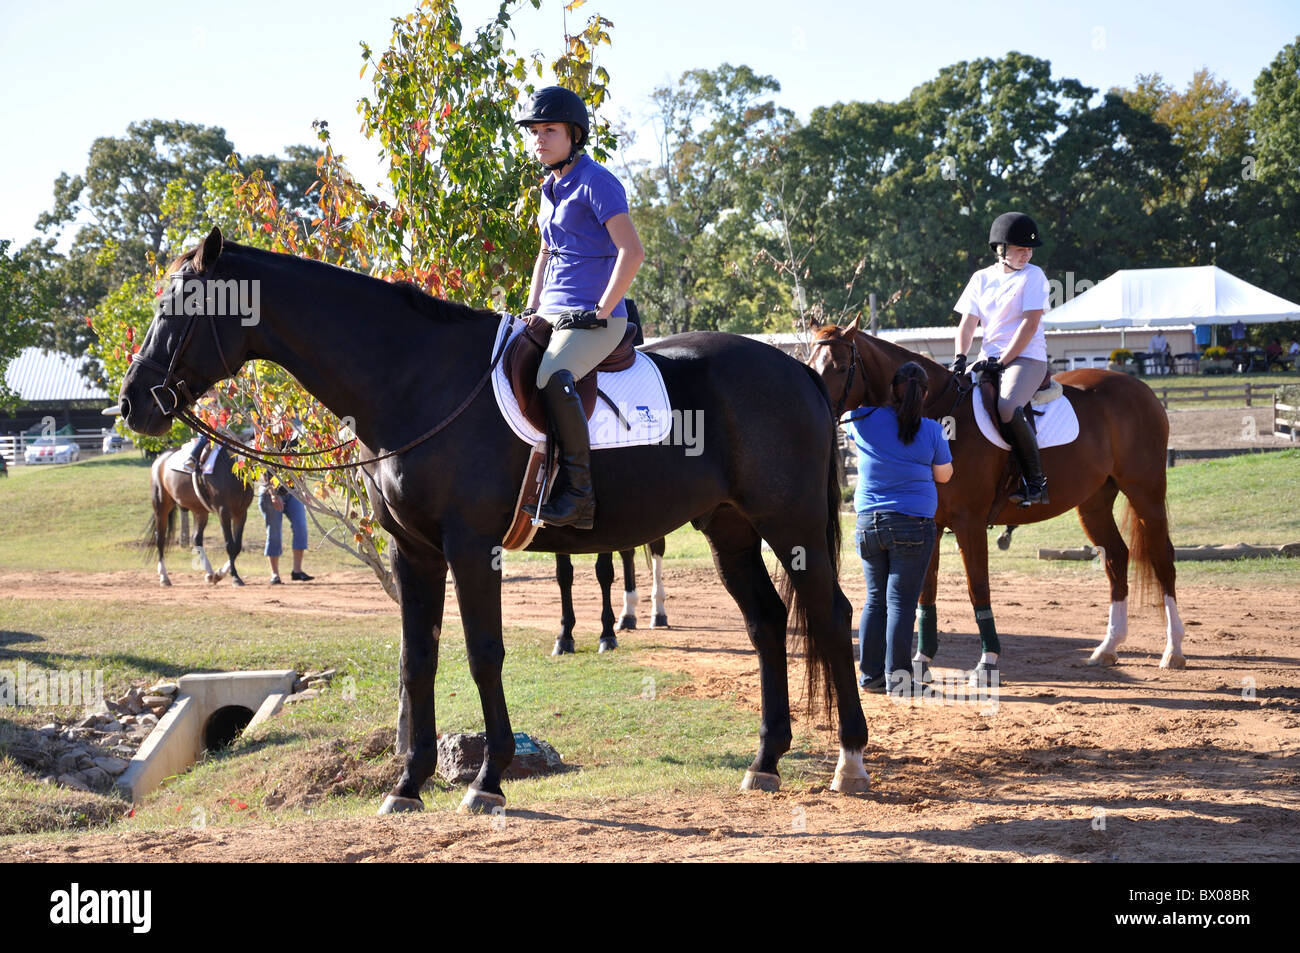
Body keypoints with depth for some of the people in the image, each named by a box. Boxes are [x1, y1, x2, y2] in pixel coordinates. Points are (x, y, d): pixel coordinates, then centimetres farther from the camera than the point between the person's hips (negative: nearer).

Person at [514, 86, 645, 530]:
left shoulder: (596, 182, -10)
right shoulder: (552, 189, 17)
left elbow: (632, 251, -18)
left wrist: (600, 311, -19)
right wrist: (532, 309, 17)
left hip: (595, 321, -10)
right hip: (553, 317, 10)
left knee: (552, 377, -33)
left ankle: (578, 492, -30)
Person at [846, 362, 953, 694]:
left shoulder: (863, 421, -2)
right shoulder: (931, 431, -7)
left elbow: (851, 433, 23)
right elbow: (944, 476, 7)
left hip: (868, 523, 3)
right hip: (913, 526, -3)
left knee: (874, 601, 12)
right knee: (901, 602, -1)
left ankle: (870, 673, 16)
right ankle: (896, 675, 0)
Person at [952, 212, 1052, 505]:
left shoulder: (1033, 276, 0)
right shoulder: (981, 278, 14)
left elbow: (1030, 323, -9)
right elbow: (967, 324, 12)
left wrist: (1003, 360, -16)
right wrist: (960, 358, -6)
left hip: (1026, 357, -6)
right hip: (989, 358, 6)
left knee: (1007, 407, -33)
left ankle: (1036, 482, -25)